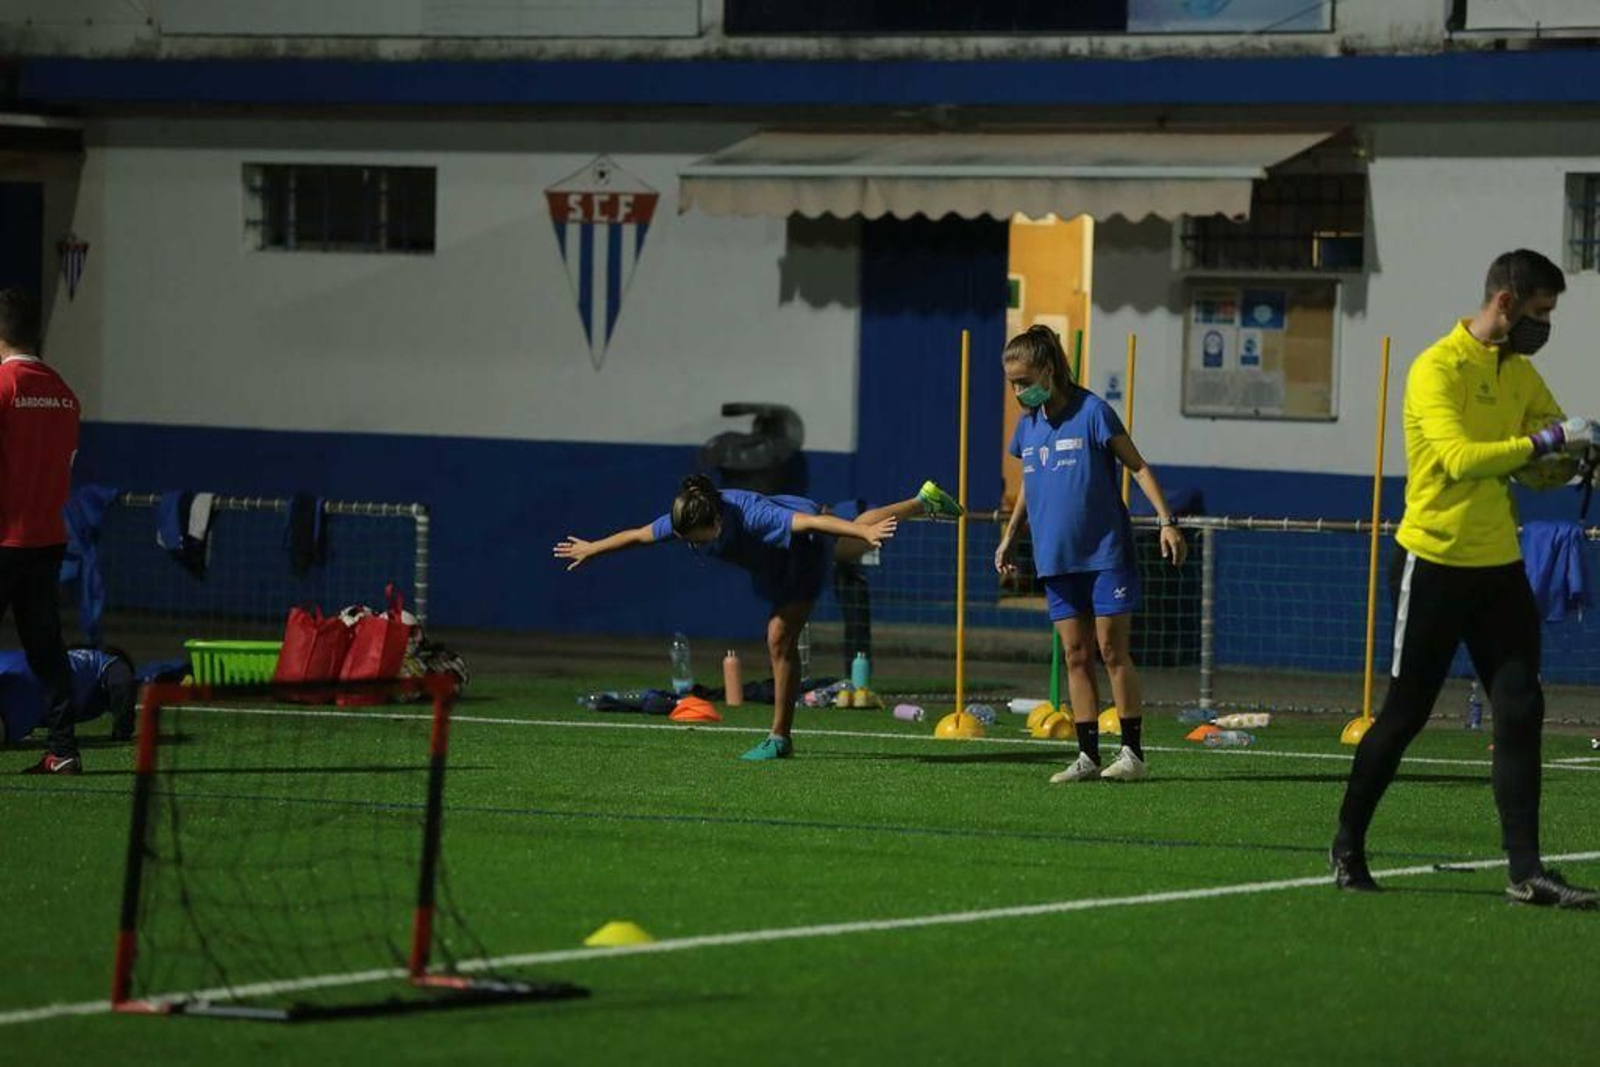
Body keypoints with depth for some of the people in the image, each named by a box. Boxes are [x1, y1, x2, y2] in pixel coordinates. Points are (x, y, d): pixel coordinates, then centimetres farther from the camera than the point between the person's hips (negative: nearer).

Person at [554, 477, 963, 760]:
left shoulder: (752, 516, -49)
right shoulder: (681, 520, -30)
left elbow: (812, 520, -57)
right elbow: (636, 536, -12)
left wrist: (865, 532, -68)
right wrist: (590, 549, 2)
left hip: (806, 542, -7)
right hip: (772, 559, 7)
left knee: (780, 637, -15)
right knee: (848, 549, 34)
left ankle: (781, 736, 1)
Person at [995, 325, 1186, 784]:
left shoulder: (1092, 412, -9)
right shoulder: (1028, 424, 9)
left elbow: (1138, 466, -7)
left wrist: (1167, 521, -14)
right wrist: (1009, 536, 26)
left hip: (1106, 553, -6)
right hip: (1057, 559, 6)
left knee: (1112, 650, -5)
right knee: (1076, 655, 4)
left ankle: (1133, 753, 0)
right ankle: (1088, 756, 6)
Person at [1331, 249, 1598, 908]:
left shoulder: (1521, 373, 11)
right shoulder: (1437, 370, -13)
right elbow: (1460, 457, -26)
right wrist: (1543, 443, -30)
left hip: (1499, 565, 7)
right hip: (1437, 563, -6)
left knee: (1520, 714, -3)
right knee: (1403, 715, 2)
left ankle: (1526, 872, -3)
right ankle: (1347, 846, 19)